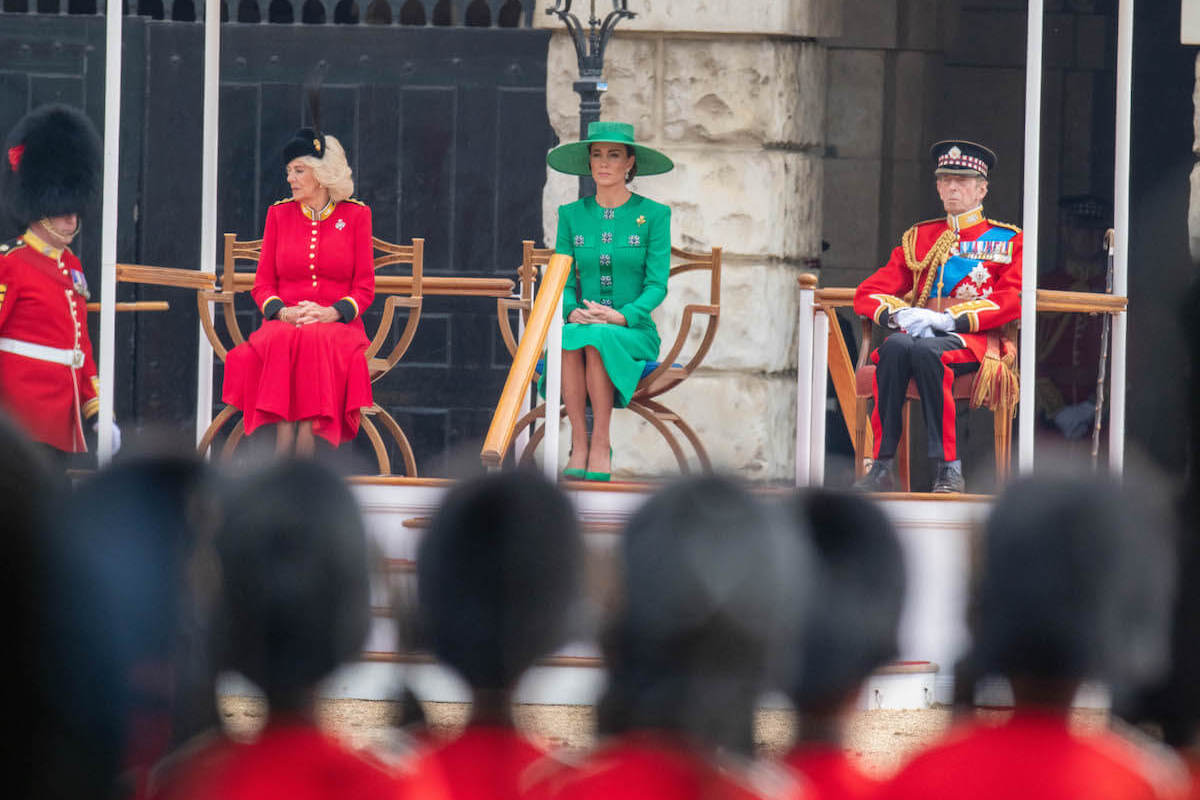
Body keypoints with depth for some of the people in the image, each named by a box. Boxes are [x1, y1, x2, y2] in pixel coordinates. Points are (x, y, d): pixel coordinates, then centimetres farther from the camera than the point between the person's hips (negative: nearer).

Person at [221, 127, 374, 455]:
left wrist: (332, 312, -14)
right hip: (283, 325, 1)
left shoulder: (355, 215, 8)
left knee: (315, 344, -37)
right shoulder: (279, 214, 15)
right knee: (283, 343, -35)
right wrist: (283, 312, -10)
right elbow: (262, 284, 12)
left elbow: (365, 287, 5)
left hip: (337, 324, -1)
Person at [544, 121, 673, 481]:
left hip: (634, 333, -2)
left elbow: (657, 285, -3)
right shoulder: (571, 214, 11)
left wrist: (622, 316, -21)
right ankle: (579, 444, -31)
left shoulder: (654, 214, 2)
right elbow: (563, 281, 8)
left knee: (597, 340, -37)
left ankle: (601, 444, -31)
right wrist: (572, 312, -15)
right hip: (583, 325, 2)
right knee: (568, 339, -35)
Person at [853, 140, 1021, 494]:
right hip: (919, 329, 4)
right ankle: (882, 467, -34)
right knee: (895, 347, -34)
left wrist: (950, 319, -17)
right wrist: (899, 315, -10)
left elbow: (1012, 302, -5)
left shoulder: (1008, 240, 12)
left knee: (925, 350, -38)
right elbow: (868, 293, 15)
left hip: (973, 338, -3)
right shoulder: (918, 238, 23)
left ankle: (949, 468, -34)